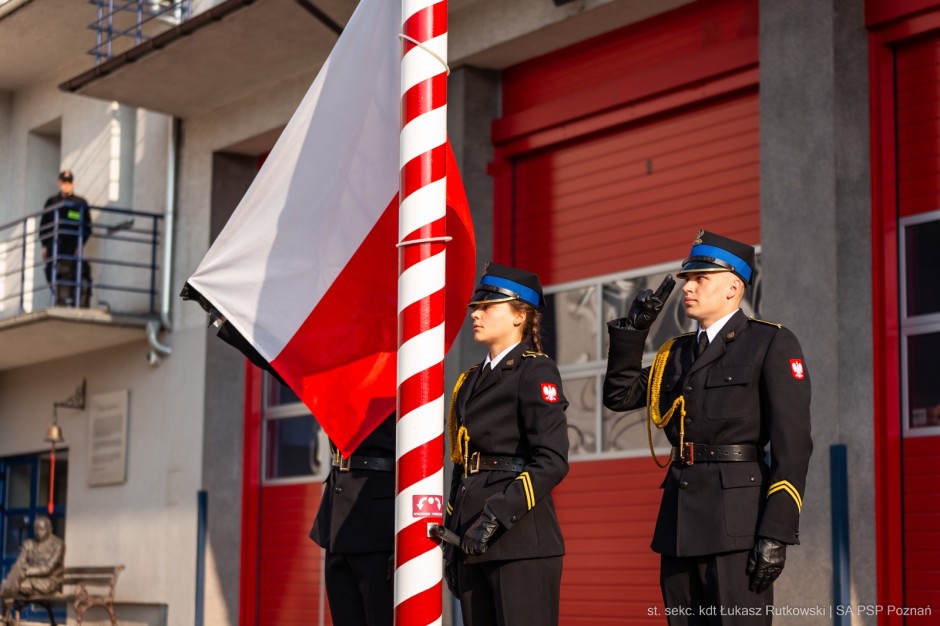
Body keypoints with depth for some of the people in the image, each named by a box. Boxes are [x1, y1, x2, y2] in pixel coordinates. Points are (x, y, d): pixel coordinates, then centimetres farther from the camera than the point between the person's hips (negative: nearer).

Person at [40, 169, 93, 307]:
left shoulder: (81, 203, 10)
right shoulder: (52, 202, 14)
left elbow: (87, 227, 7)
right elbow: (43, 225, 12)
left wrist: (81, 244, -5)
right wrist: (44, 245, 4)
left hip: (73, 248, -2)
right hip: (55, 248, 2)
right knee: (55, 278, -2)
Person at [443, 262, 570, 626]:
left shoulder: (535, 372, -5)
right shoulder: (472, 380, 18)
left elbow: (553, 462, -16)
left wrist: (496, 516, -22)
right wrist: (451, 540, 14)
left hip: (520, 539, -7)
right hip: (473, 543, 8)